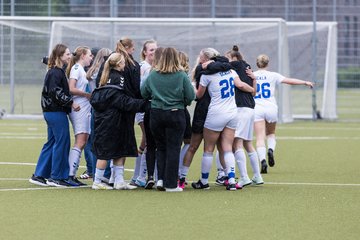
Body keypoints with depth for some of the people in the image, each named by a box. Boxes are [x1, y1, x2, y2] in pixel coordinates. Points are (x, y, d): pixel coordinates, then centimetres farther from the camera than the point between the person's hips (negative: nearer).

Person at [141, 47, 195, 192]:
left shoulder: (153, 75, 0)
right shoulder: (181, 75, -9)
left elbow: (143, 93, 4)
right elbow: (191, 95, -8)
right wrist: (183, 102, 12)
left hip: (156, 114, 3)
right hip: (175, 114, -3)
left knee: (161, 147, 17)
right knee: (173, 149, 3)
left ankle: (160, 179, 6)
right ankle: (170, 184, 2)